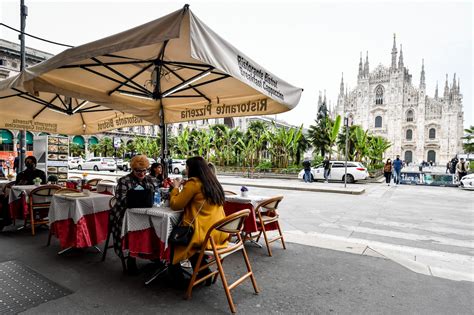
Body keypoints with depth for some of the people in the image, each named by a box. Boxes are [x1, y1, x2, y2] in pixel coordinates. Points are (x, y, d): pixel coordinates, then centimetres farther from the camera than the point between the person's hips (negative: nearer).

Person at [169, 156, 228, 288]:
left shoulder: (193, 183, -12)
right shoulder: (212, 182, 11)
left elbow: (175, 205, -5)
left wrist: (176, 187, 10)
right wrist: (182, 187, 18)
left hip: (205, 233, -8)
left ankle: (179, 280, 26)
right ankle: (204, 272, 29)